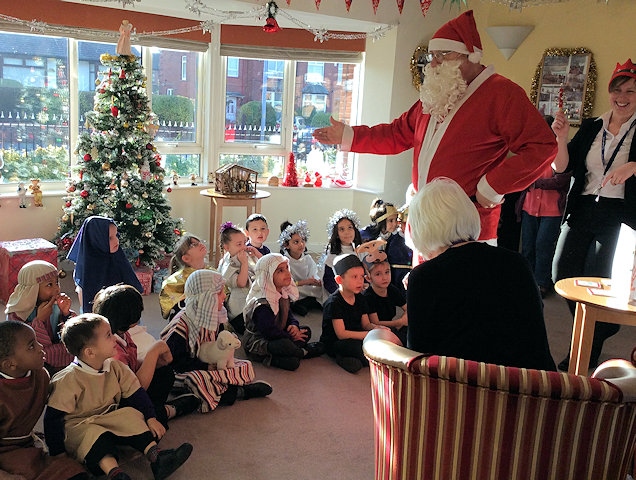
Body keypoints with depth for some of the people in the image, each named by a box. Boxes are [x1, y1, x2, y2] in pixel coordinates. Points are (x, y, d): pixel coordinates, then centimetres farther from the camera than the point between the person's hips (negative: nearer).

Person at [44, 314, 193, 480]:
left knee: (131, 416, -17)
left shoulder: (115, 367, -4)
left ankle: (155, 456, -27)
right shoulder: (67, 380, -22)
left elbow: (135, 392, 0)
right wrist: (58, 453, -19)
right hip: (78, 427, -6)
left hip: (108, 419, 6)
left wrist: (151, 418, -9)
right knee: (93, 435, -35)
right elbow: (53, 418, -18)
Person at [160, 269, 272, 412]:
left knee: (246, 366, -3)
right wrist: (207, 366, -23)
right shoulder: (181, 325, -21)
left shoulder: (215, 317, 3)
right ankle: (239, 391, -27)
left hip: (211, 365, 8)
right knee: (197, 380, -39)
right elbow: (177, 363, -22)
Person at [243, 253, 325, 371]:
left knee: (306, 331, 5)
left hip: (277, 337, 10)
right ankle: (303, 352, -1)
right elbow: (269, 331, -29)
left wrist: (294, 325, -9)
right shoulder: (261, 303, -26)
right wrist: (291, 336, -18)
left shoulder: (284, 294, 4)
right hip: (258, 343, -10)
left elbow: (289, 314, 14)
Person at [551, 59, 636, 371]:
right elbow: (563, 167, 3)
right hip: (582, 211, 5)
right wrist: (561, 137, -13)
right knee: (563, 275, 3)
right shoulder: (591, 127, 10)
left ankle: (584, 360, 12)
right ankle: (597, 331, 30)